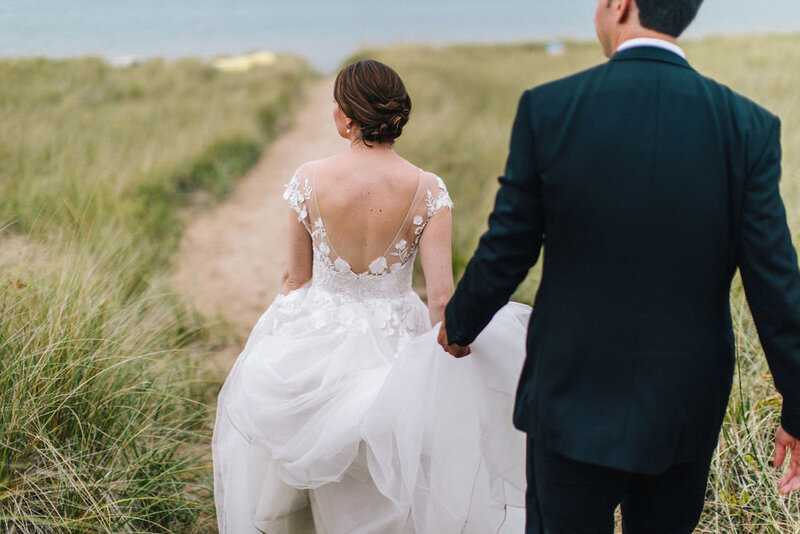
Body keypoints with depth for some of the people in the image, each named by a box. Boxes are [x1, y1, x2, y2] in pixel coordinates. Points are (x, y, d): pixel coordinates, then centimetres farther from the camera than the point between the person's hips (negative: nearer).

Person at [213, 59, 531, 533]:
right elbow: (441, 297, -16)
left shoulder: (309, 179, -13)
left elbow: (298, 279, -3)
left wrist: (283, 337, 14)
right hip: (392, 342, 0)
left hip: (316, 339, 0)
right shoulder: (428, 190, -13)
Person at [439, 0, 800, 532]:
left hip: (575, 403, -1)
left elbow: (506, 253, -5)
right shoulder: (749, 127, -10)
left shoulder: (548, 108, -13)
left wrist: (459, 326, 14)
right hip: (685, 413, 2)